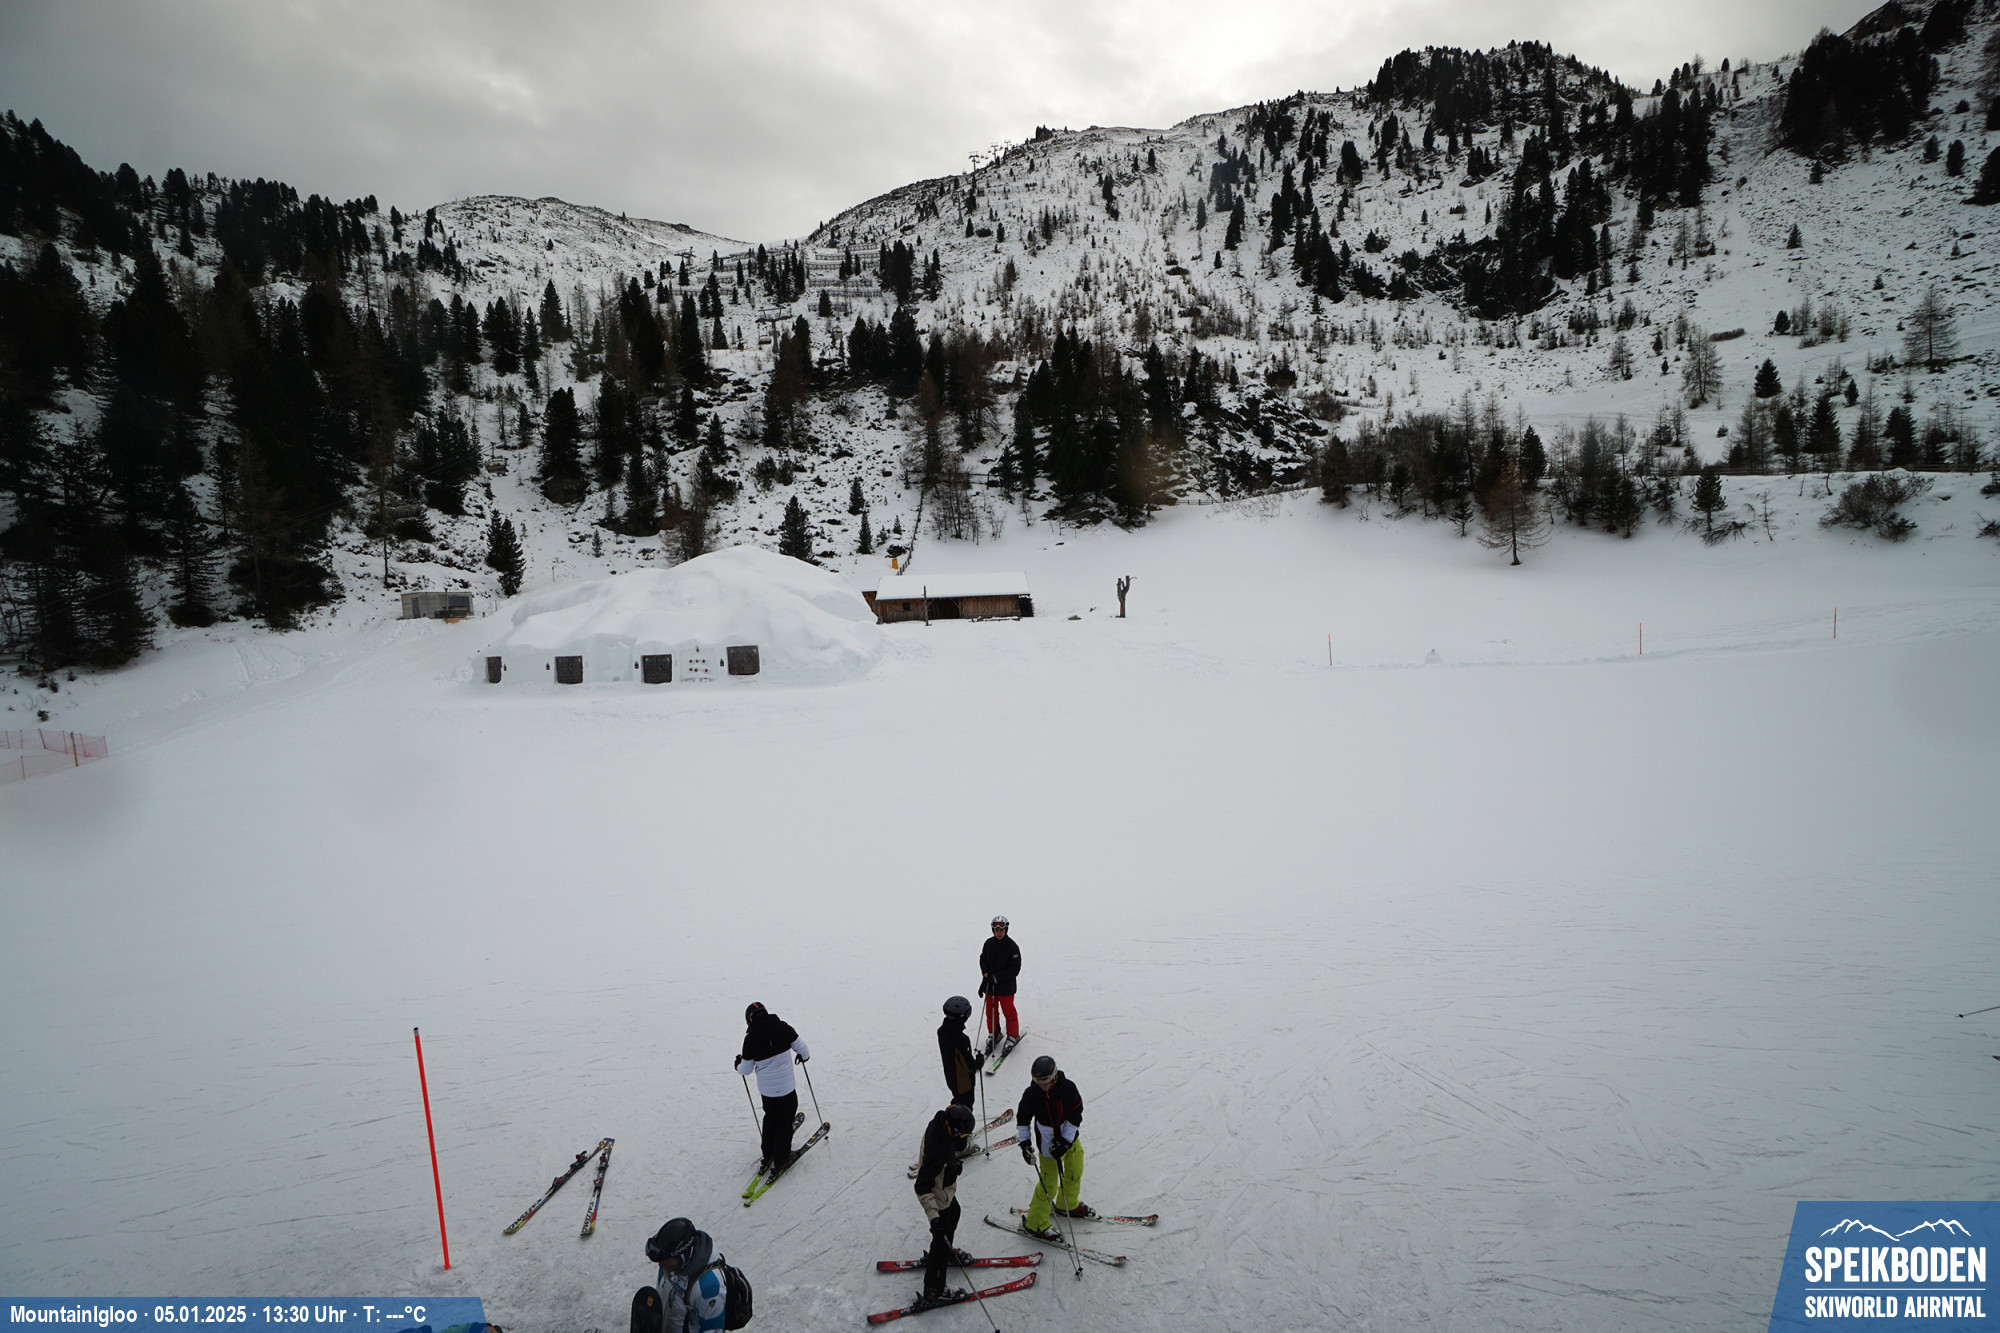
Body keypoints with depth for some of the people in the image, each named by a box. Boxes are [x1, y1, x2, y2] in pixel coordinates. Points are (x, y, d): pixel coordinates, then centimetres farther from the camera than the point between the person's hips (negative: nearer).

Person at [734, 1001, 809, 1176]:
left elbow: (746, 1069, -1)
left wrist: (738, 1066, 22)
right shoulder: (783, 1027, -13)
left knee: (770, 1118, 24)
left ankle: (768, 1155, 35)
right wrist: (804, 1056, 20)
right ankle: (780, 1160, 18)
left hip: (766, 1088, 1)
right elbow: (800, 1045, -2)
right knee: (784, 1121, 13)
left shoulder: (751, 1039, -12)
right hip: (786, 1086, -1)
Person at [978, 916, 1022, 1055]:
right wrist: (986, 974, -8)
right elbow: (983, 959, 11)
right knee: (991, 1011, 14)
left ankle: (1013, 1036, 26)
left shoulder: (1012, 947, -17)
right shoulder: (989, 944, -2)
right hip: (990, 986, 4)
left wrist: (996, 977, -21)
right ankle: (993, 1035, 33)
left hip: (1006, 987, -4)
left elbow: (1015, 970, -17)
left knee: (1009, 1012, 7)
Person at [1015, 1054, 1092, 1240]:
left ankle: (1068, 1204, 49)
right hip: (1048, 1143, -3)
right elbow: (1023, 1119, -6)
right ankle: (1035, 1223, 14)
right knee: (1049, 1183, -2)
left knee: (1074, 1173, 21)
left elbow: (1075, 1116, -15)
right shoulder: (1031, 1093, -22)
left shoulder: (1068, 1088, -22)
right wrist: (1025, 1142, -12)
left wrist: (1066, 1141, -21)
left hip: (1070, 1138, 3)